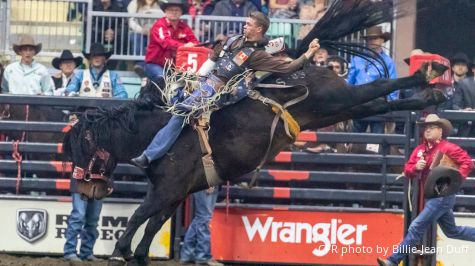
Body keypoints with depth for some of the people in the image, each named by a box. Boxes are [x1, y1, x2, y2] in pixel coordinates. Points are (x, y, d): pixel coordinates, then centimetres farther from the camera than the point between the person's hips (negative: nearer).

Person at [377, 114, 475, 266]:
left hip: (443, 196, -9)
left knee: (416, 228, -11)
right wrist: (416, 167, -14)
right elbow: (407, 171, 8)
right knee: (452, 231, 19)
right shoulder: (419, 150, 9)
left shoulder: (448, 148, -11)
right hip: (431, 197, 9)